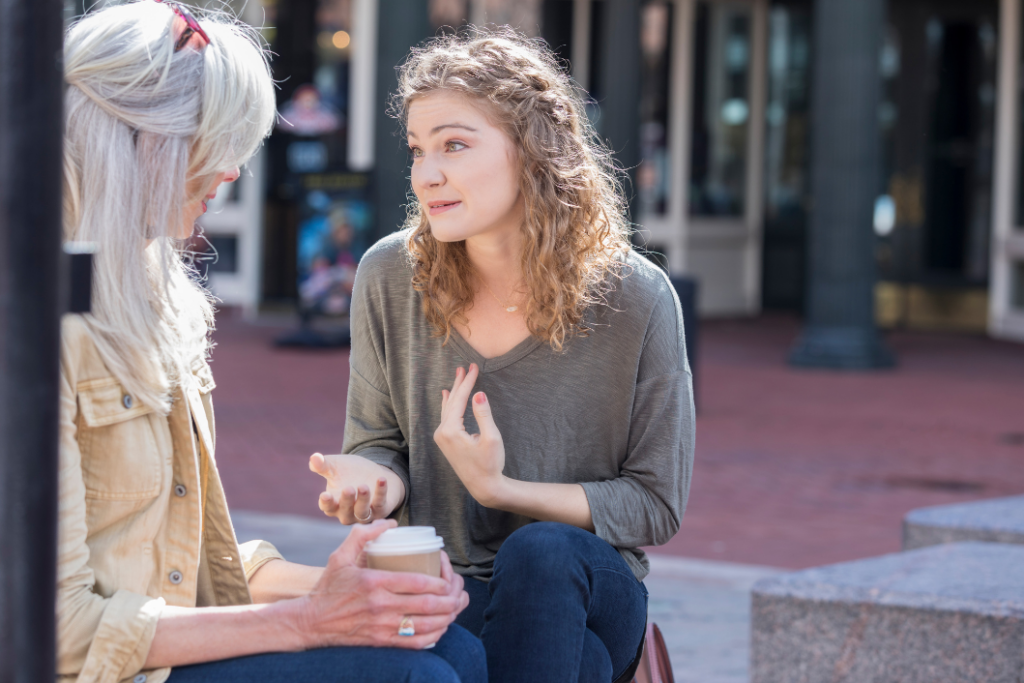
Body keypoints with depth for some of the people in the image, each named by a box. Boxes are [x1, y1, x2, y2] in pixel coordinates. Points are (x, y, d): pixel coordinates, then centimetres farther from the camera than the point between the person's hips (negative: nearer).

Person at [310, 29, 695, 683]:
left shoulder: (635, 298, -10)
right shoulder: (390, 277, -3)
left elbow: (656, 505, -4)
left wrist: (501, 488, -17)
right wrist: (371, 482, -15)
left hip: (589, 592, 1)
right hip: (443, 592, -1)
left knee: (542, 551, -36)